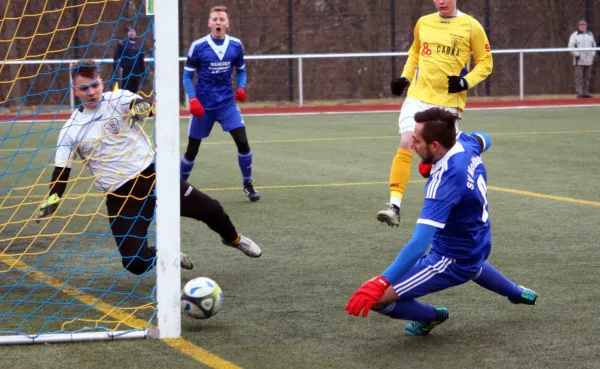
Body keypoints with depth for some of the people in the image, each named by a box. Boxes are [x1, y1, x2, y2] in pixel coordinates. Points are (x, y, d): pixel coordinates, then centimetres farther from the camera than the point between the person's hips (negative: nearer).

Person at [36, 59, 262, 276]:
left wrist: (144, 106, -46)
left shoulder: (118, 100, -3)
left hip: (152, 176, 0)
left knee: (209, 209, -1)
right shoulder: (71, 130, 1)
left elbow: (139, 104, -22)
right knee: (135, 262, -13)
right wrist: (52, 198, -12)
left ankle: (233, 239, 34)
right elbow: (61, 172, 3)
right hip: (120, 197, 0)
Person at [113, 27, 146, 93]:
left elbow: (141, 61, 18)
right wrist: (115, 72, -10)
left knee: (135, 92, 6)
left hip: (137, 73, 4)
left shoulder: (139, 46, 12)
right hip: (126, 72, -4)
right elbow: (116, 58, -3)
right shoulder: (122, 44, 0)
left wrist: (144, 73, 14)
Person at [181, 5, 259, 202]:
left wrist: (241, 88, -7)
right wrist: (193, 100, -17)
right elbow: (187, 76, -4)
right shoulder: (198, 46, -11)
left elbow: (241, 70, 13)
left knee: (242, 142, -12)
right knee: (192, 149, 5)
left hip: (227, 103, 2)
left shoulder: (236, 45, -3)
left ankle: (248, 184, 6)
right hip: (203, 105, -2)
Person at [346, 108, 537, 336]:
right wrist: (432, 161, 14)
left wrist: (380, 283, -46)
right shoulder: (466, 143, -11)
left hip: (453, 261, -9)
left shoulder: (444, 182, -35)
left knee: (374, 297, -13)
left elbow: (419, 244, -42)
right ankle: (517, 293, 71)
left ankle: (430, 317, 13)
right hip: (479, 247, 9)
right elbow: (484, 139, 18)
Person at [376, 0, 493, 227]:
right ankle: (394, 206, -20)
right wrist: (405, 77, 11)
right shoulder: (423, 23, 9)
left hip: (449, 102, -2)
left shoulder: (471, 26, -2)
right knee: (406, 144, -16)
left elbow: (485, 62, 3)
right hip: (418, 96, 2)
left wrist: (465, 82, -12)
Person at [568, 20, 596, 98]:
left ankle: (586, 93, 8)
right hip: (579, 60, -5)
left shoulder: (590, 35, 17)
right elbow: (571, 46, -4)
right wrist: (576, 54, -14)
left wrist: (593, 54, 9)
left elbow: (594, 45, 23)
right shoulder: (575, 35, 2)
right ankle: (579, 93, -10)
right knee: (579, 77, -9)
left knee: (587, 77, 4)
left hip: (589, 60, 5)